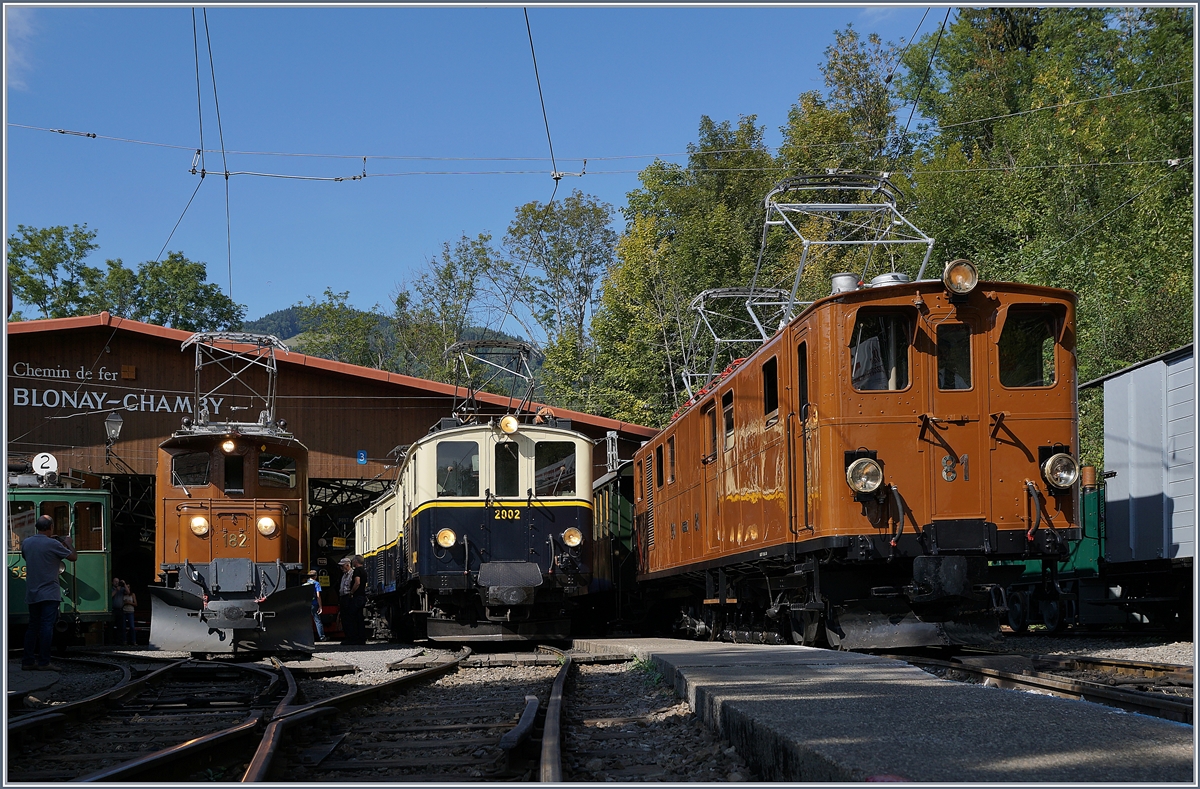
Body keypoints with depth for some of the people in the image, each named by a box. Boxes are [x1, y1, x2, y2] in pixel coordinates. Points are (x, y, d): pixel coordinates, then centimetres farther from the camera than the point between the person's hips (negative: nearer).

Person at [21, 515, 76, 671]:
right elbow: (73, 557, -6)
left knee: (33, 626, 10)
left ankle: (28, 661, 9)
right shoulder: (52, 544, -13)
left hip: (32, 593, 6)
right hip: (49, 593, -6)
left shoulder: (26, 542, 5)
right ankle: (44, 662, -10)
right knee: (47, 626, -6)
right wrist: (69, 544, 14)